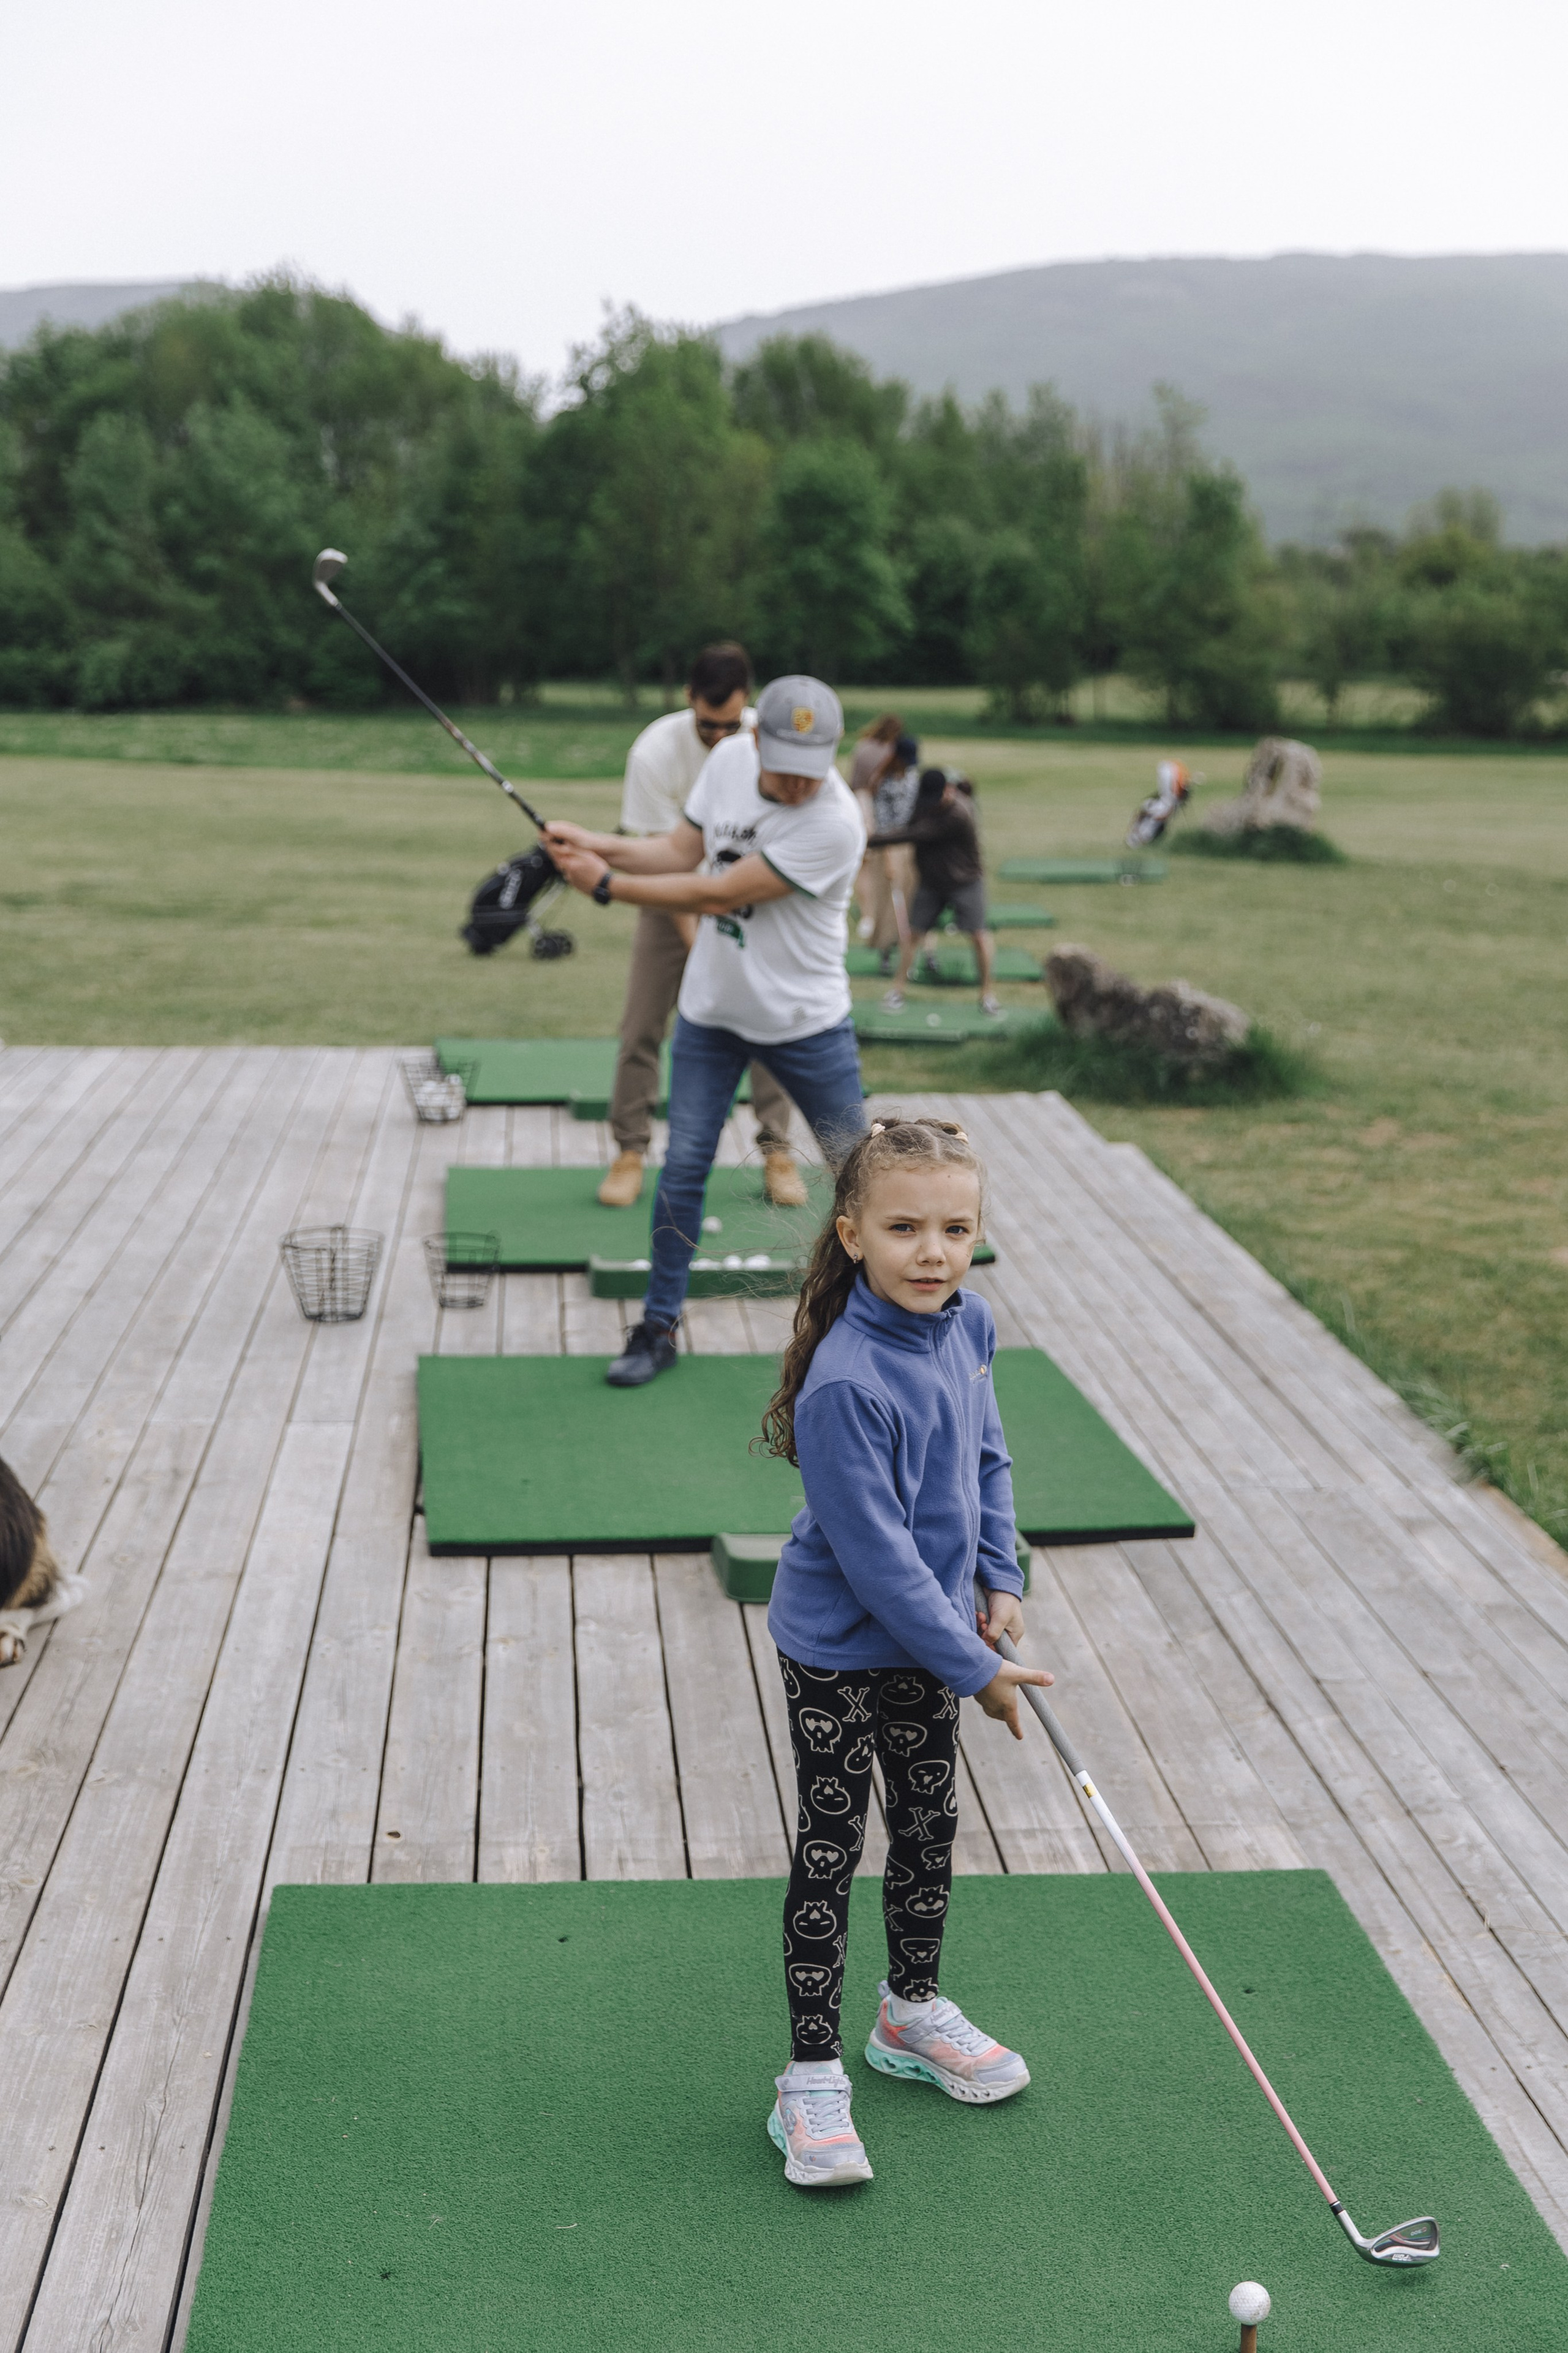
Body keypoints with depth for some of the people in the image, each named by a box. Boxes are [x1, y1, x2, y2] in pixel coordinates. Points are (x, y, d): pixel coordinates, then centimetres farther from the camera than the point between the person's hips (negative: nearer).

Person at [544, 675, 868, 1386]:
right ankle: (659, 1326, 12)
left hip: (807, 1023, -4)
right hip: (710, 1008, 4)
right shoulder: (728, 759, -8)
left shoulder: (834, 826, -29)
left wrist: (607, 885, -21)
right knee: (683, 1166, 1)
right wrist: (599, 845, -14)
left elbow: (719, 894, -26)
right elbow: (682, 850, 3)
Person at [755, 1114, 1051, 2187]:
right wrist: (974, 1669, -19)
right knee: (831, 1853, 3)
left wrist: (1000, 1578, 3)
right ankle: (813, 2075, 17)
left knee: (931, 1825, 21)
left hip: (929, 1634, 8)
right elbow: (877, 1557, -27)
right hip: (840, 1653, -7)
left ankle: (914, 2011, 42)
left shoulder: (967, 1324, -6)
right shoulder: (846, 1384, -31)